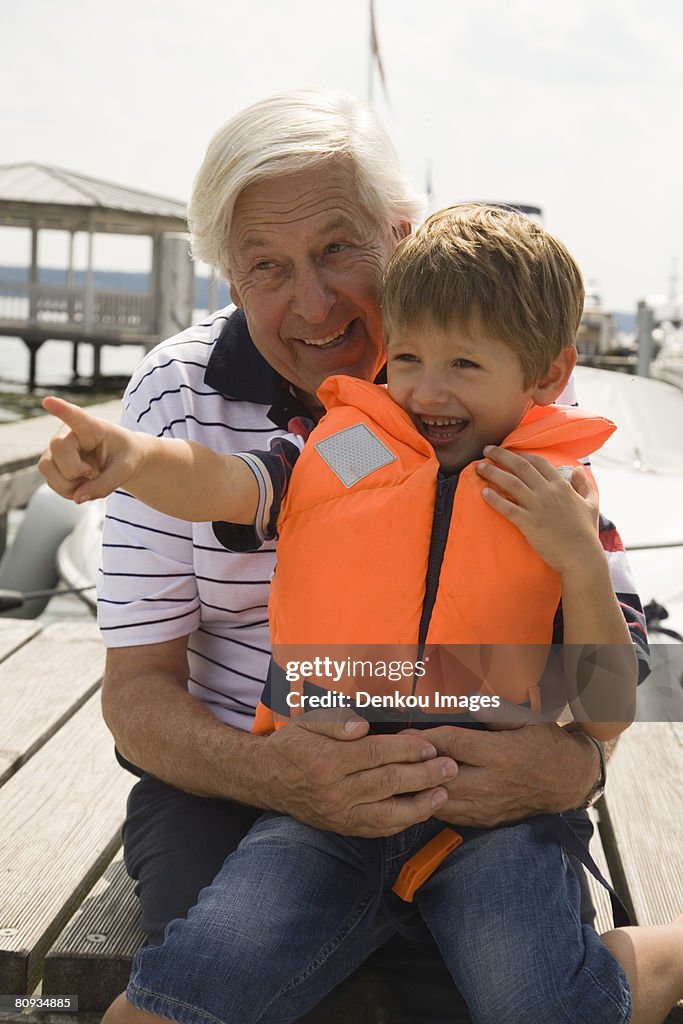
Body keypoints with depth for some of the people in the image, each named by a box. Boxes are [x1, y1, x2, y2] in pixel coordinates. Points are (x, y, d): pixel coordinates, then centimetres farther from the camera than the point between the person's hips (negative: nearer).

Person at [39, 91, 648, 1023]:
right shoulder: (178, 394, -6)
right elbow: (138, 687, -6)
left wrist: (577, 754, -26)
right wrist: (268, 772, -28)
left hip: (477, 788, 0)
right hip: (231, 781, 0)